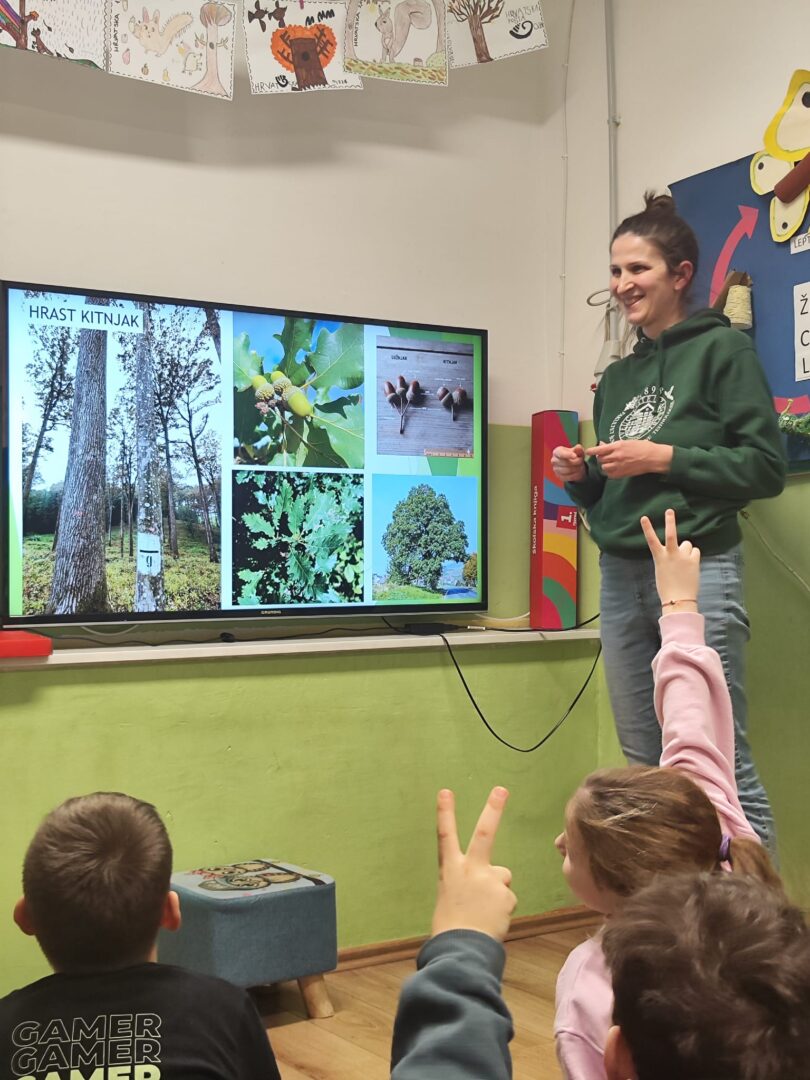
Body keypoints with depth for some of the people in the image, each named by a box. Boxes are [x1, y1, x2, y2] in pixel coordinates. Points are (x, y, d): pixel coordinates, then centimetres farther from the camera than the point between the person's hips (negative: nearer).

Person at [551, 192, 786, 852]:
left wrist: (664, 458, -15)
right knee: (644, 767, 11)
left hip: (697, 571, -7)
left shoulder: (723, 350, -2)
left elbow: (766, 467, -10)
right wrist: (580, 477, 1)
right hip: (621, 577, 7)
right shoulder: (617, 378, 17)